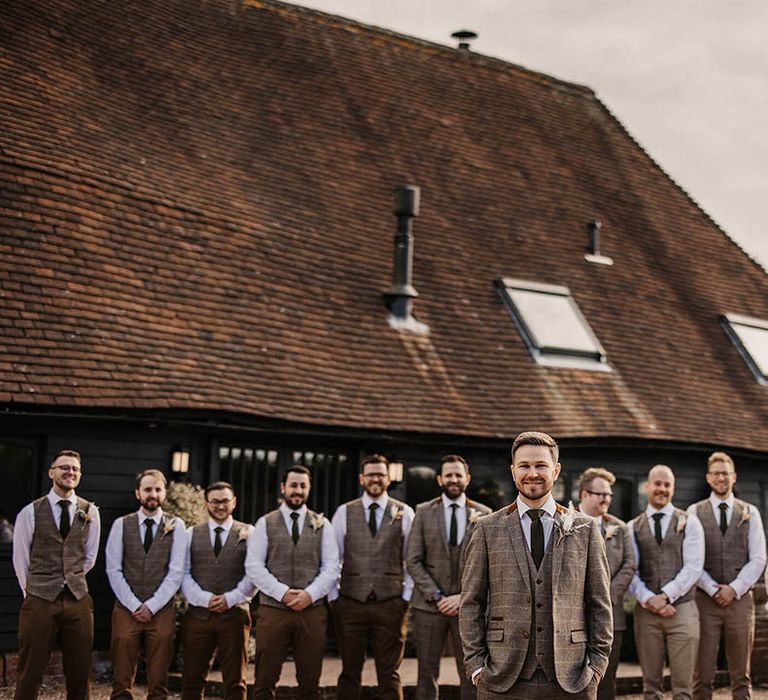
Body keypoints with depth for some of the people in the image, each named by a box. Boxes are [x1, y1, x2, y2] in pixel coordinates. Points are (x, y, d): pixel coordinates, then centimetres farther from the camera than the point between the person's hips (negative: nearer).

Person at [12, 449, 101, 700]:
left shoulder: (90, 512, 7)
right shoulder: (30, 512, -1)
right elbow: (20, 559, 7)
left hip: (78, 601, 3)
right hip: (39, 603, -3)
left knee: (79, 674, 7)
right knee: (29, 675, 1)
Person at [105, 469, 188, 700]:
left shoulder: (175, 526, 4)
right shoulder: (121, 525, 6)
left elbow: (176, 572, -1)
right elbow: (113, 570, 2)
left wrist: (151, 606, -7)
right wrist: (134, 606, -6)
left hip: (161, 610, 0)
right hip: (126, 609, 0)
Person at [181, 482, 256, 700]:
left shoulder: (248, 534, 7)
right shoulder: (192, 534, 11)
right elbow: (183, 573, 4)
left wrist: (230, 598, -11)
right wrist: (204, 599, -10)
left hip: (234, 615, -1)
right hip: (197, 615, 1)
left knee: (235, 682, 2)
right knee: (192, 680, 3)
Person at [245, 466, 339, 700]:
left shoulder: (322, 525, 11)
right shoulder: (265, 524, 7)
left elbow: (332, 567, 5)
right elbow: (253, 566, 0)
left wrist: (310, 594, -10)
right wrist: (282, 592, -11)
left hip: (312, 610, 1)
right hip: (272, 610, -1)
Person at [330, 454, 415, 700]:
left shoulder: (404, 513, 4)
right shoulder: (344, 512, 5)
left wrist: (406, 596, 0)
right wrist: (334, 597, 2)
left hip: (390, 604, 0)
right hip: (350, 604, 1)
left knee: (389, 673, 3)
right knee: (350, 672, 7)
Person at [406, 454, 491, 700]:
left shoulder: (483, 514, 5)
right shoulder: (424, 512, 5)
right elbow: (413, 561, 1)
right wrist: (436, 597, -9)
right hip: (429, 605, 0)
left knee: (471, 674, 2)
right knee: (427, 673, 4)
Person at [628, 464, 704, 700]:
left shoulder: (689, 523, 4)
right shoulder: (633, 528, 10)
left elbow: (694, 566, -5)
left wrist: (665, 595, -13)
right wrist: (648, 600, -13)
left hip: (682, 610, -2)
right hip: (646, 612, 2)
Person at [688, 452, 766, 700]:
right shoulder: (694, 512, 5)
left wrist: (734, 589, -8)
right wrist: (713, 589, -10)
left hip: (740, 599, 1)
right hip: (705, 600, -1)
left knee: (741, 674, 6)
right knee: (703, 674, -3)